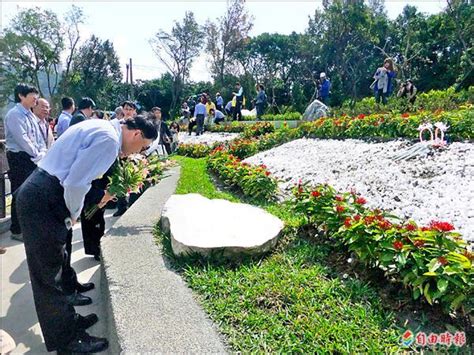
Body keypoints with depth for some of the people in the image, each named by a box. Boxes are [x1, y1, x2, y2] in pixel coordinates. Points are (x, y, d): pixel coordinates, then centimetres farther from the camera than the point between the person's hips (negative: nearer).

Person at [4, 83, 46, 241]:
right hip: (20, 159, -8)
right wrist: (39, 156, -13)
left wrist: (43, 154, -2)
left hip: (34, 158, 8)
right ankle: (17, 231, 9)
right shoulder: (14, 114, -11)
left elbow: (39, 138, 13)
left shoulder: (31, 115, 15)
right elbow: (22, 139, -18)